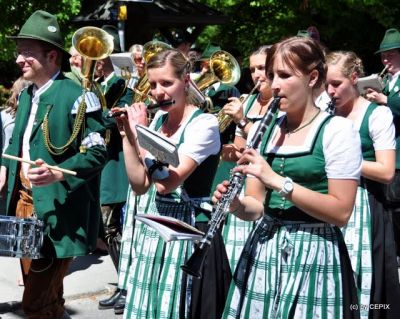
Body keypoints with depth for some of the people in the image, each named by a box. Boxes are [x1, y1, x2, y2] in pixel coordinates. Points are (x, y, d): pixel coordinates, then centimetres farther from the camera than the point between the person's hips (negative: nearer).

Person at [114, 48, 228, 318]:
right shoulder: (157, 119, 7)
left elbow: (165, 183, -23)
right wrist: (128, 134, -5)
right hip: (150, 230, 7)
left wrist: (140, 132, -15)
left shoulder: (204, 124, -13)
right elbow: (139, 185, 2)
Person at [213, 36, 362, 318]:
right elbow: (257, 206, 10)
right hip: (263, 251, 5)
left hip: (313, 256, -5)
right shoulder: (266, 128, 8)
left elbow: (341, 212, -15)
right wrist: (235, 204, -12)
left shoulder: (338, 130, -8)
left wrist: (278, 180, -21)